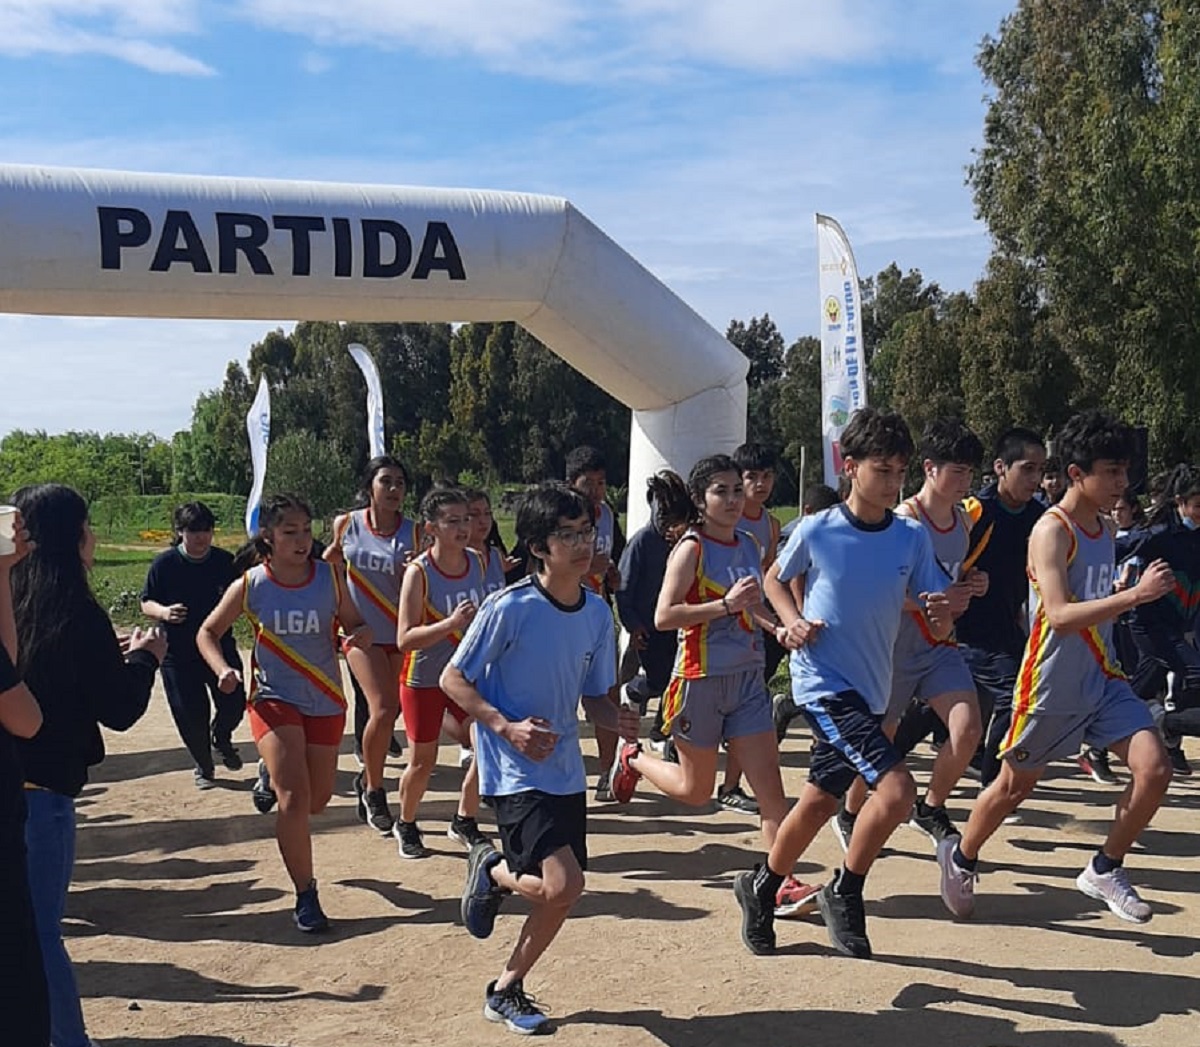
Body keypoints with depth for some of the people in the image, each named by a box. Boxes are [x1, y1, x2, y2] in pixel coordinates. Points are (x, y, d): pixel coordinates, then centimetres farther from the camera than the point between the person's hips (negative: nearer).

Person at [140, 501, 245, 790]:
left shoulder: (226, 562, -1)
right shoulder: (164, 564, -6)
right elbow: (146, 603, -1)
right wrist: (163, 612, -22)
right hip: (178, 655, -1)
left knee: (234, 703, -3)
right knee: (190, 715, 1)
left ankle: (221, 739, 32)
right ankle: (203, 765, 26)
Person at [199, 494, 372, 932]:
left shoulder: (330, 578, -8)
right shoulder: (250, 586, -9)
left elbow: (354, 625, 3)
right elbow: (207, 632, 3)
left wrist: (362, 635, -22)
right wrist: (223, 670, -16)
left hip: (325, 701, 3)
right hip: (274, 699, -2)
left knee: (317, 800, 15)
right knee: (294, 799, -17)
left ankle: (272, 772, 50)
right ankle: (305, 896, 0)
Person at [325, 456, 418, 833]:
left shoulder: (413, 533, -3)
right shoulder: (346, 524, -2)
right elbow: (332, 557, 18)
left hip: (401, 634, 2)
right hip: (362, 632, -2)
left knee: (392, 711, 9)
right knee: (382, 710, -15)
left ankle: (369, 778, 36)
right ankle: (374, 792, 6)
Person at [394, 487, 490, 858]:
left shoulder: (478, 562, -3)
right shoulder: (418, 572, -20)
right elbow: (405, 639, -26)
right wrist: (450, 624, -36)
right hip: (424, 678, -4)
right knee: (423, 762, 5)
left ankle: (464, 821, 19)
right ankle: (406, 825, 31)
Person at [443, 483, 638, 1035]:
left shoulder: (597, 612, 1)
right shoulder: (510, 608, -17)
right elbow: (453, 680, -9)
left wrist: (616, 718, -11)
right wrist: (507, 727, -21)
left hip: (565, 771, 7)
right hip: (515, 772, -6)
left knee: (560, 894, 10)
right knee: (563, 885, -20)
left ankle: (507, 989, 35)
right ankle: (493, 871, 11)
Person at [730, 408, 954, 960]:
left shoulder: (912, 538, -2)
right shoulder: (816, 531, -10)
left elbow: (939, 629, 0)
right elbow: (775, 580, 9)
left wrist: (942, 613, -23)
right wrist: (794, 622, -9)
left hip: (871, 690, 5)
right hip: (823, 682, -5)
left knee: (820, 800, 16)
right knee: (896, 788, -20)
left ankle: (761, 886, 39)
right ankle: (845, 893, 4)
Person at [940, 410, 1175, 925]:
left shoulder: (1106, 527, 7)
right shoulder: (1052, 530, -17)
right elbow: (1060, 615, -29)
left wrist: (1139, 593, 6)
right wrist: (1134, 595, -34)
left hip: (1102, 680, 7)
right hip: (1052, 686, -7)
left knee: (1155, 769, -8)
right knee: (1014, 786, 8)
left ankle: (1105, 870, 11)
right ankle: (960, 858, 33)